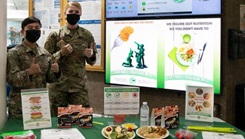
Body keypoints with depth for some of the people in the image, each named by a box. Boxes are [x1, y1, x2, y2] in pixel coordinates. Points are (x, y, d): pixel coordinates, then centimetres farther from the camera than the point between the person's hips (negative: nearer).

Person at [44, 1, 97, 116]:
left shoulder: (87, 35, 4)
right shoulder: (55, 35, -2)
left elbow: (92, 62, 10)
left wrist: (91, 56, -12)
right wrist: (61, 53, -17)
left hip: (80, 86, 1)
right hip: (58, 85, -1)